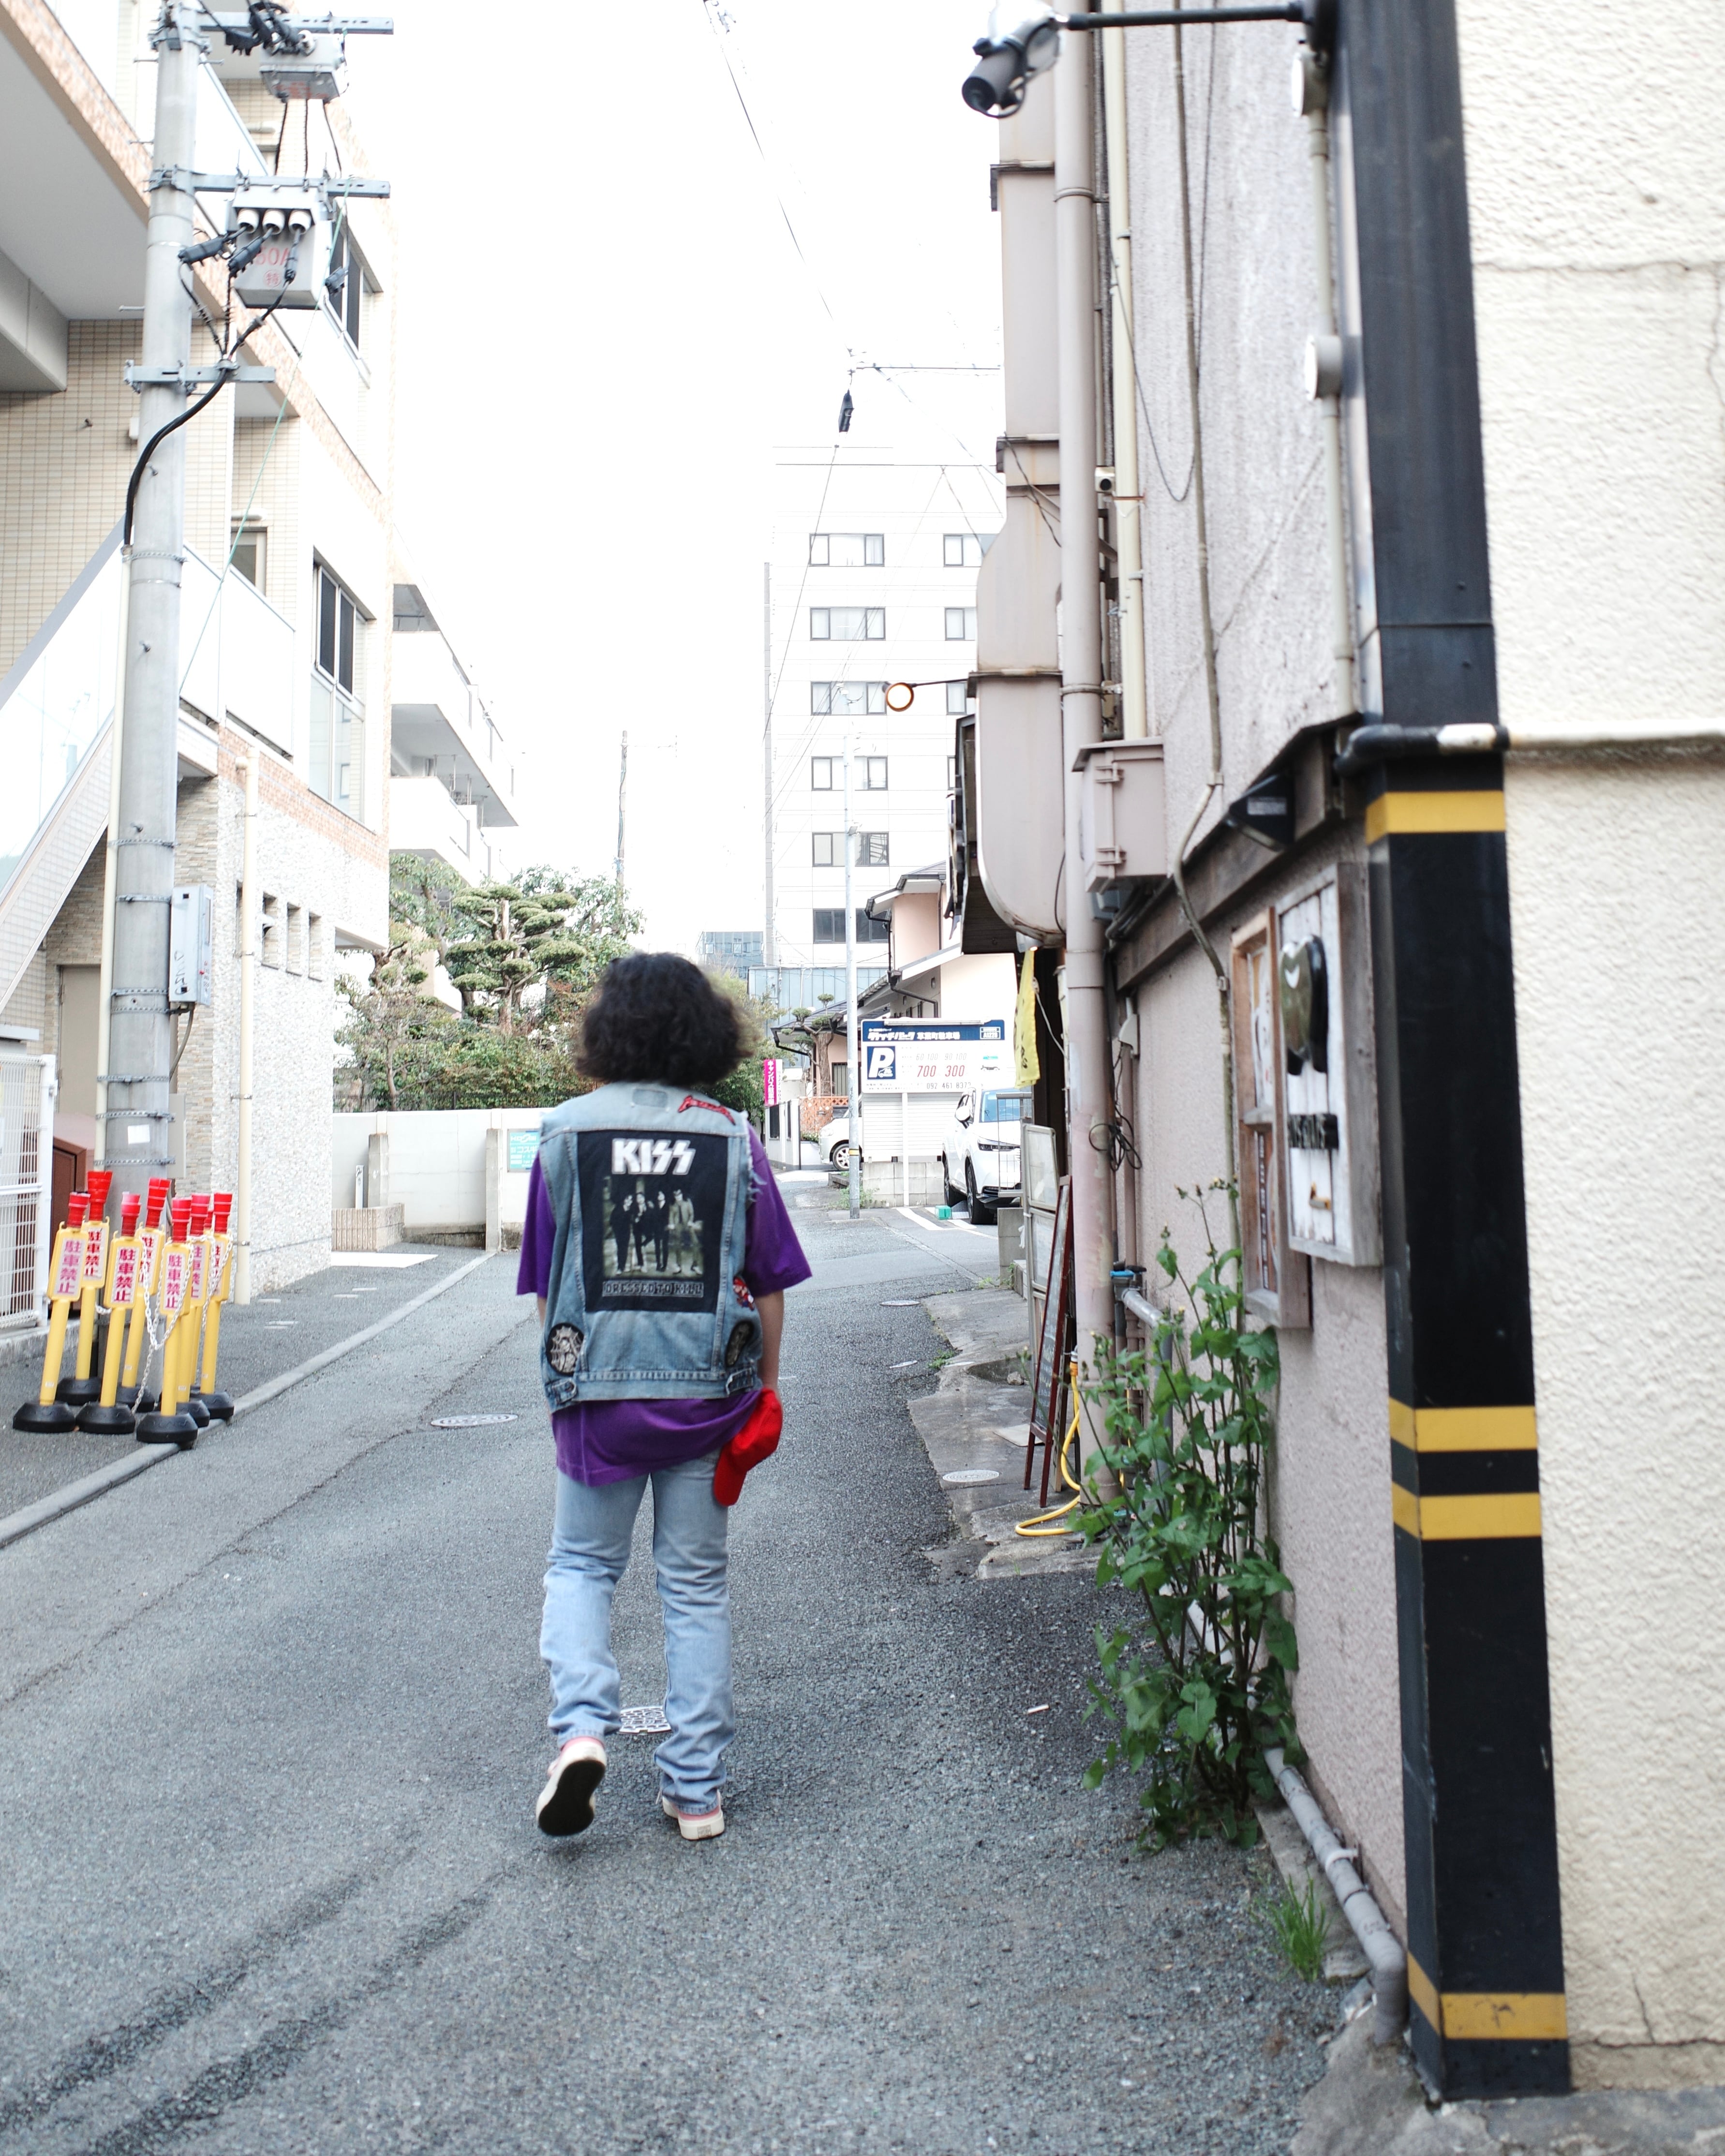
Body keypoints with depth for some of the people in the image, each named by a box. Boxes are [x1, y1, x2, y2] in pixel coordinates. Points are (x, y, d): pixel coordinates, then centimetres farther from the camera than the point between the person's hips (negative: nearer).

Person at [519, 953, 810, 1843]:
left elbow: (545, 1279, 3)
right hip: (708, 1390, 1)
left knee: (582, 1564, 19)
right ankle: (696, 1788, 19)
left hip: (599, 1387, 0)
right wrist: (765, 1388, 12)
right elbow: (770, 1282, 1)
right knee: (696, 1583, 12)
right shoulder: (732, 1137, -2)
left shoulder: (567, 1129, -1)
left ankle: (580, 1725, -2)